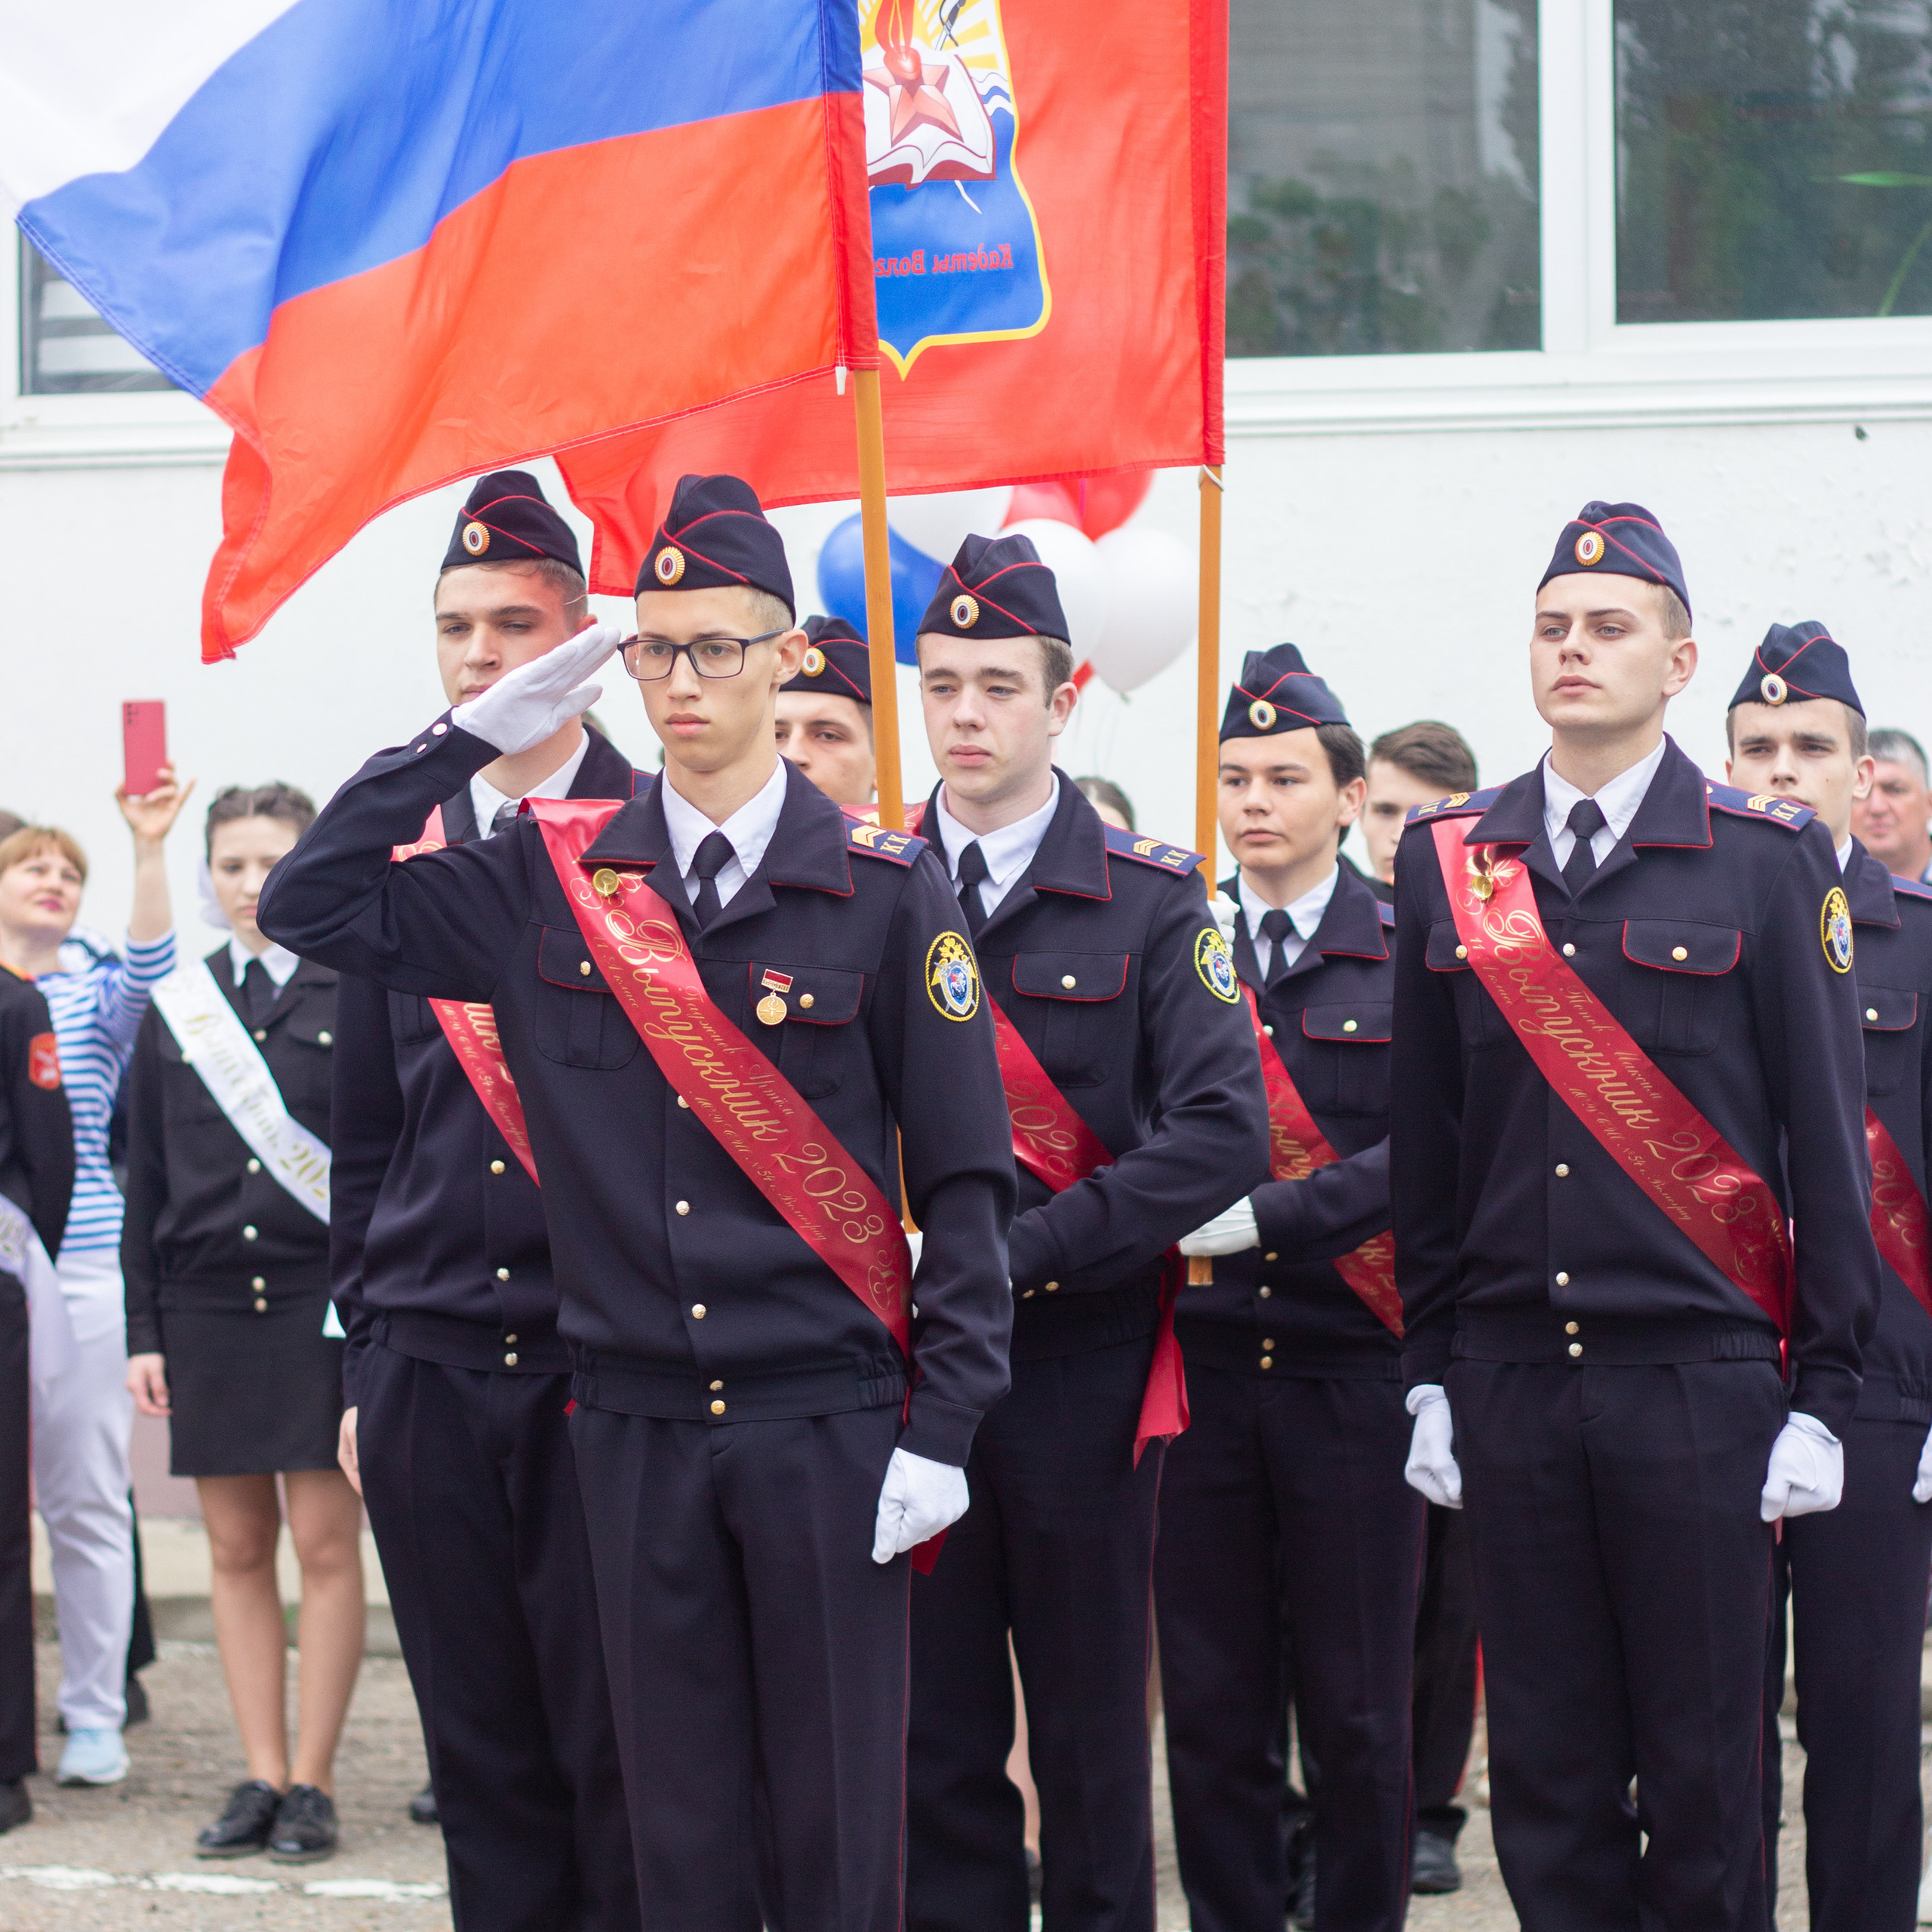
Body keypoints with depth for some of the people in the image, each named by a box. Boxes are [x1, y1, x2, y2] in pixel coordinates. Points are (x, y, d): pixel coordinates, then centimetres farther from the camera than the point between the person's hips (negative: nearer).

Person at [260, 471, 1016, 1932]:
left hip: (829, 1427, -2)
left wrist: (942, 1426, -8)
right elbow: (313, 905, 5)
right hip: (639, 1428, 2)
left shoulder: (884, 889, -2)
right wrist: (478, 734, -1)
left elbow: (966, 1176, -2)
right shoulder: (551, 885, 6)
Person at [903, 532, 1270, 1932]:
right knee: (933, 1730, 5)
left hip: (1080, 1360, -2)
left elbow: (1223, 1133, -11)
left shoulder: (1152, 901, -1)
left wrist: (1020, 1251, -17)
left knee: (1091, 1734, 6)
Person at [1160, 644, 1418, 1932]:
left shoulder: (1412, 956, 1)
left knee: (1357, 1704, 4)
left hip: (1356, 1376, -2)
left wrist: (1263, 1215, -22)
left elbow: (1425, 1151, -11)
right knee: (1213, 1703, 5)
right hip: (1205, 1373, 2)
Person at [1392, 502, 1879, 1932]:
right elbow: (1427, 1137, 11)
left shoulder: (1772, 861, 0)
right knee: (1546, 1773, 7)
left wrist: (1823, 1394, -4)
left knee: (1706, 1770, 2)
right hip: (1511, 1385, 3)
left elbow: (1828, 1138, -1)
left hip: (1697, 1383, -3)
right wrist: (1431, 1372, 8)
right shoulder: (1449, 862, 8)